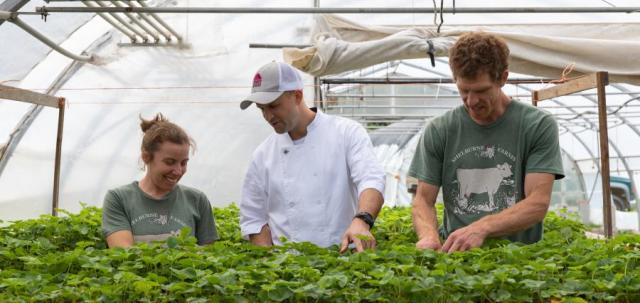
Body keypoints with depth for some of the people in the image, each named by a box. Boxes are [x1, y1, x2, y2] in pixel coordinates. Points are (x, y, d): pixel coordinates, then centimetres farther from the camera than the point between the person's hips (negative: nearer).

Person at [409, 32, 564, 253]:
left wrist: (480, 228, -22)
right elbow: (423, 199, 6)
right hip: (454, 253, 1)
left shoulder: (539, 126, 0)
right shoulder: (438, 131, 6)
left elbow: (538, 203, -7)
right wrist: (428, 236, -16)